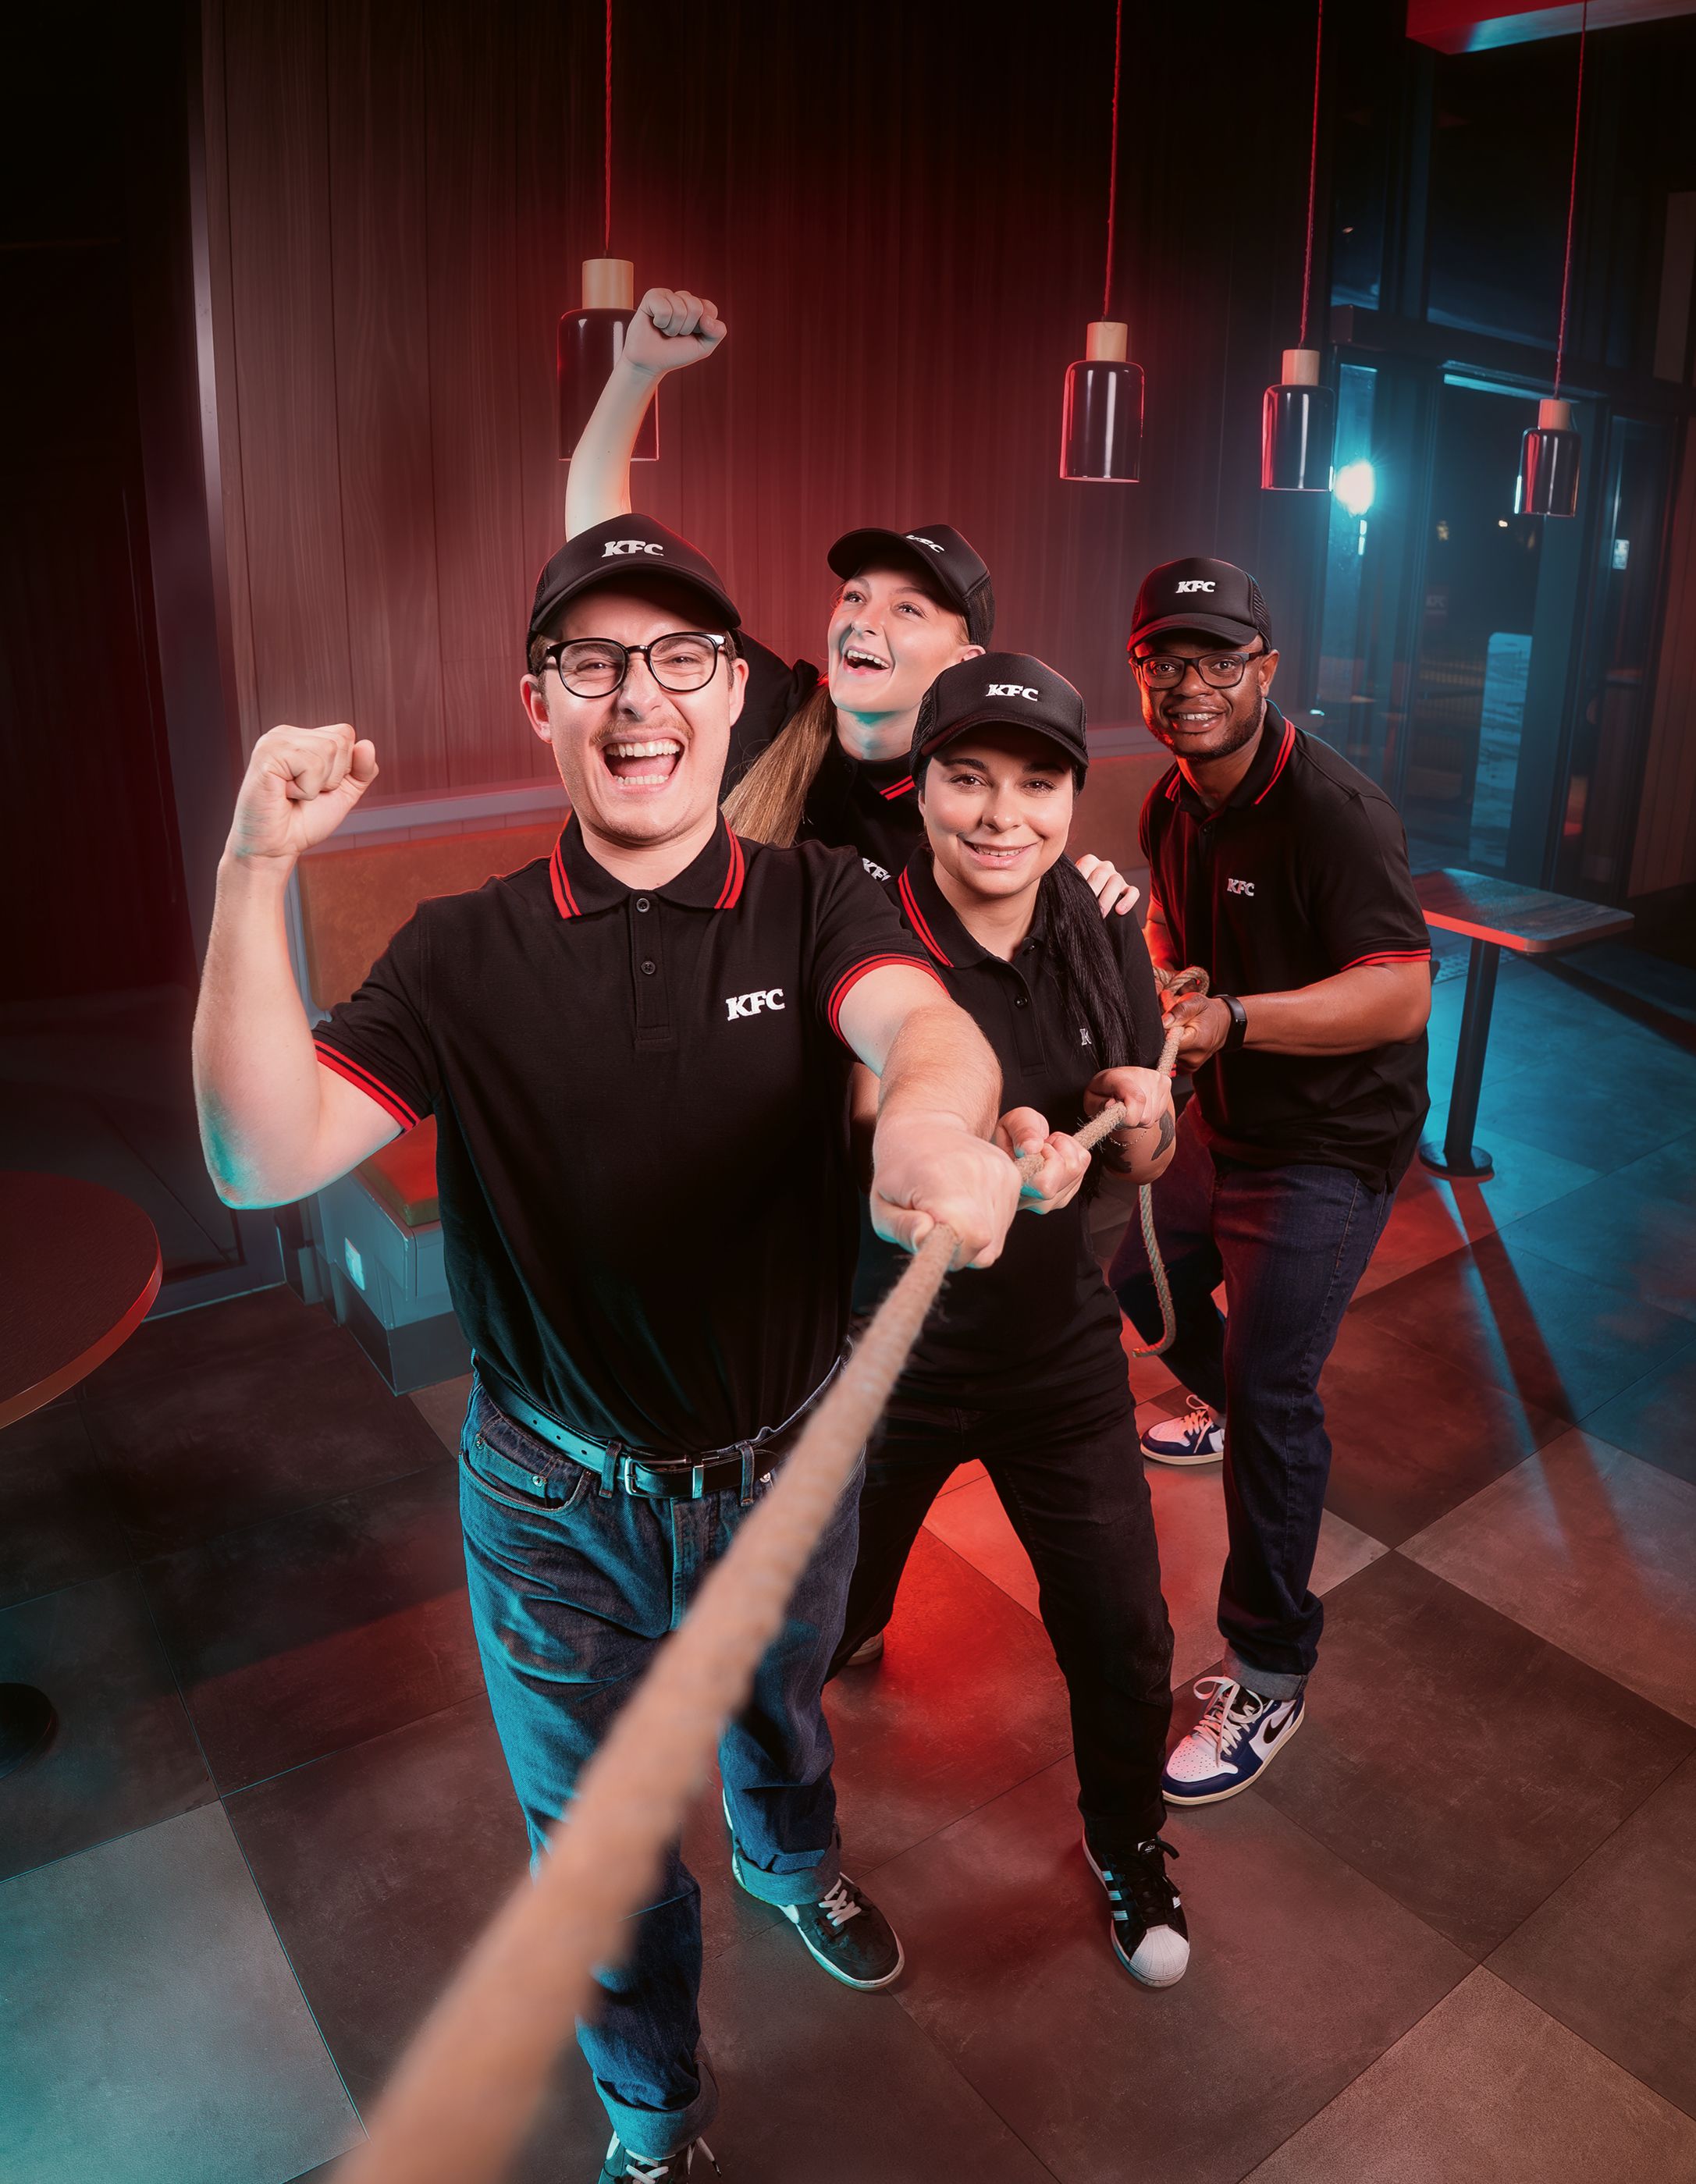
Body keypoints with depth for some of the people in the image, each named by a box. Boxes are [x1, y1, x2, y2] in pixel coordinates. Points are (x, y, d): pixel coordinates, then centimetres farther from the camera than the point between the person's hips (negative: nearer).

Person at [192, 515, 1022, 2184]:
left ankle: (791, 1861, 69)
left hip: (786, 1467, 1)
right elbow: (265, 1157, -22)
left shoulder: (812, 902, -11)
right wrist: (255, 872, -33)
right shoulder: (466, 954, -12)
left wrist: (931, 1115, -57)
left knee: (778, 1717, 32)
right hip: (558, 1503, -1)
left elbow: (922, 1018, -33)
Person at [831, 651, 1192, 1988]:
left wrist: (1142, 1122, -19)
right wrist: (992, 1154, -52)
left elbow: (1146, 1164, 4)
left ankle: (1127, 1840, 45)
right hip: (884, 1343, -3)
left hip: (1060, 1338, 3)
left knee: (1123, 1630, 11)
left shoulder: (1104, 938, -5)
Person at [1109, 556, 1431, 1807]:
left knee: (1271, 1392, -11)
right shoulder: (1173, 806, 2)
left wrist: (1233, 1018, -39)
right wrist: (1161, 983, 1)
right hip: (1224, 1120, 9)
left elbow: (1401, 995, -31)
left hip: (1329, 1149, -8)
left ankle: (1270, 1676, 5)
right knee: (1144, 1277, 25)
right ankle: (1224, 1407, 59)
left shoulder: (1334, 811, -24)